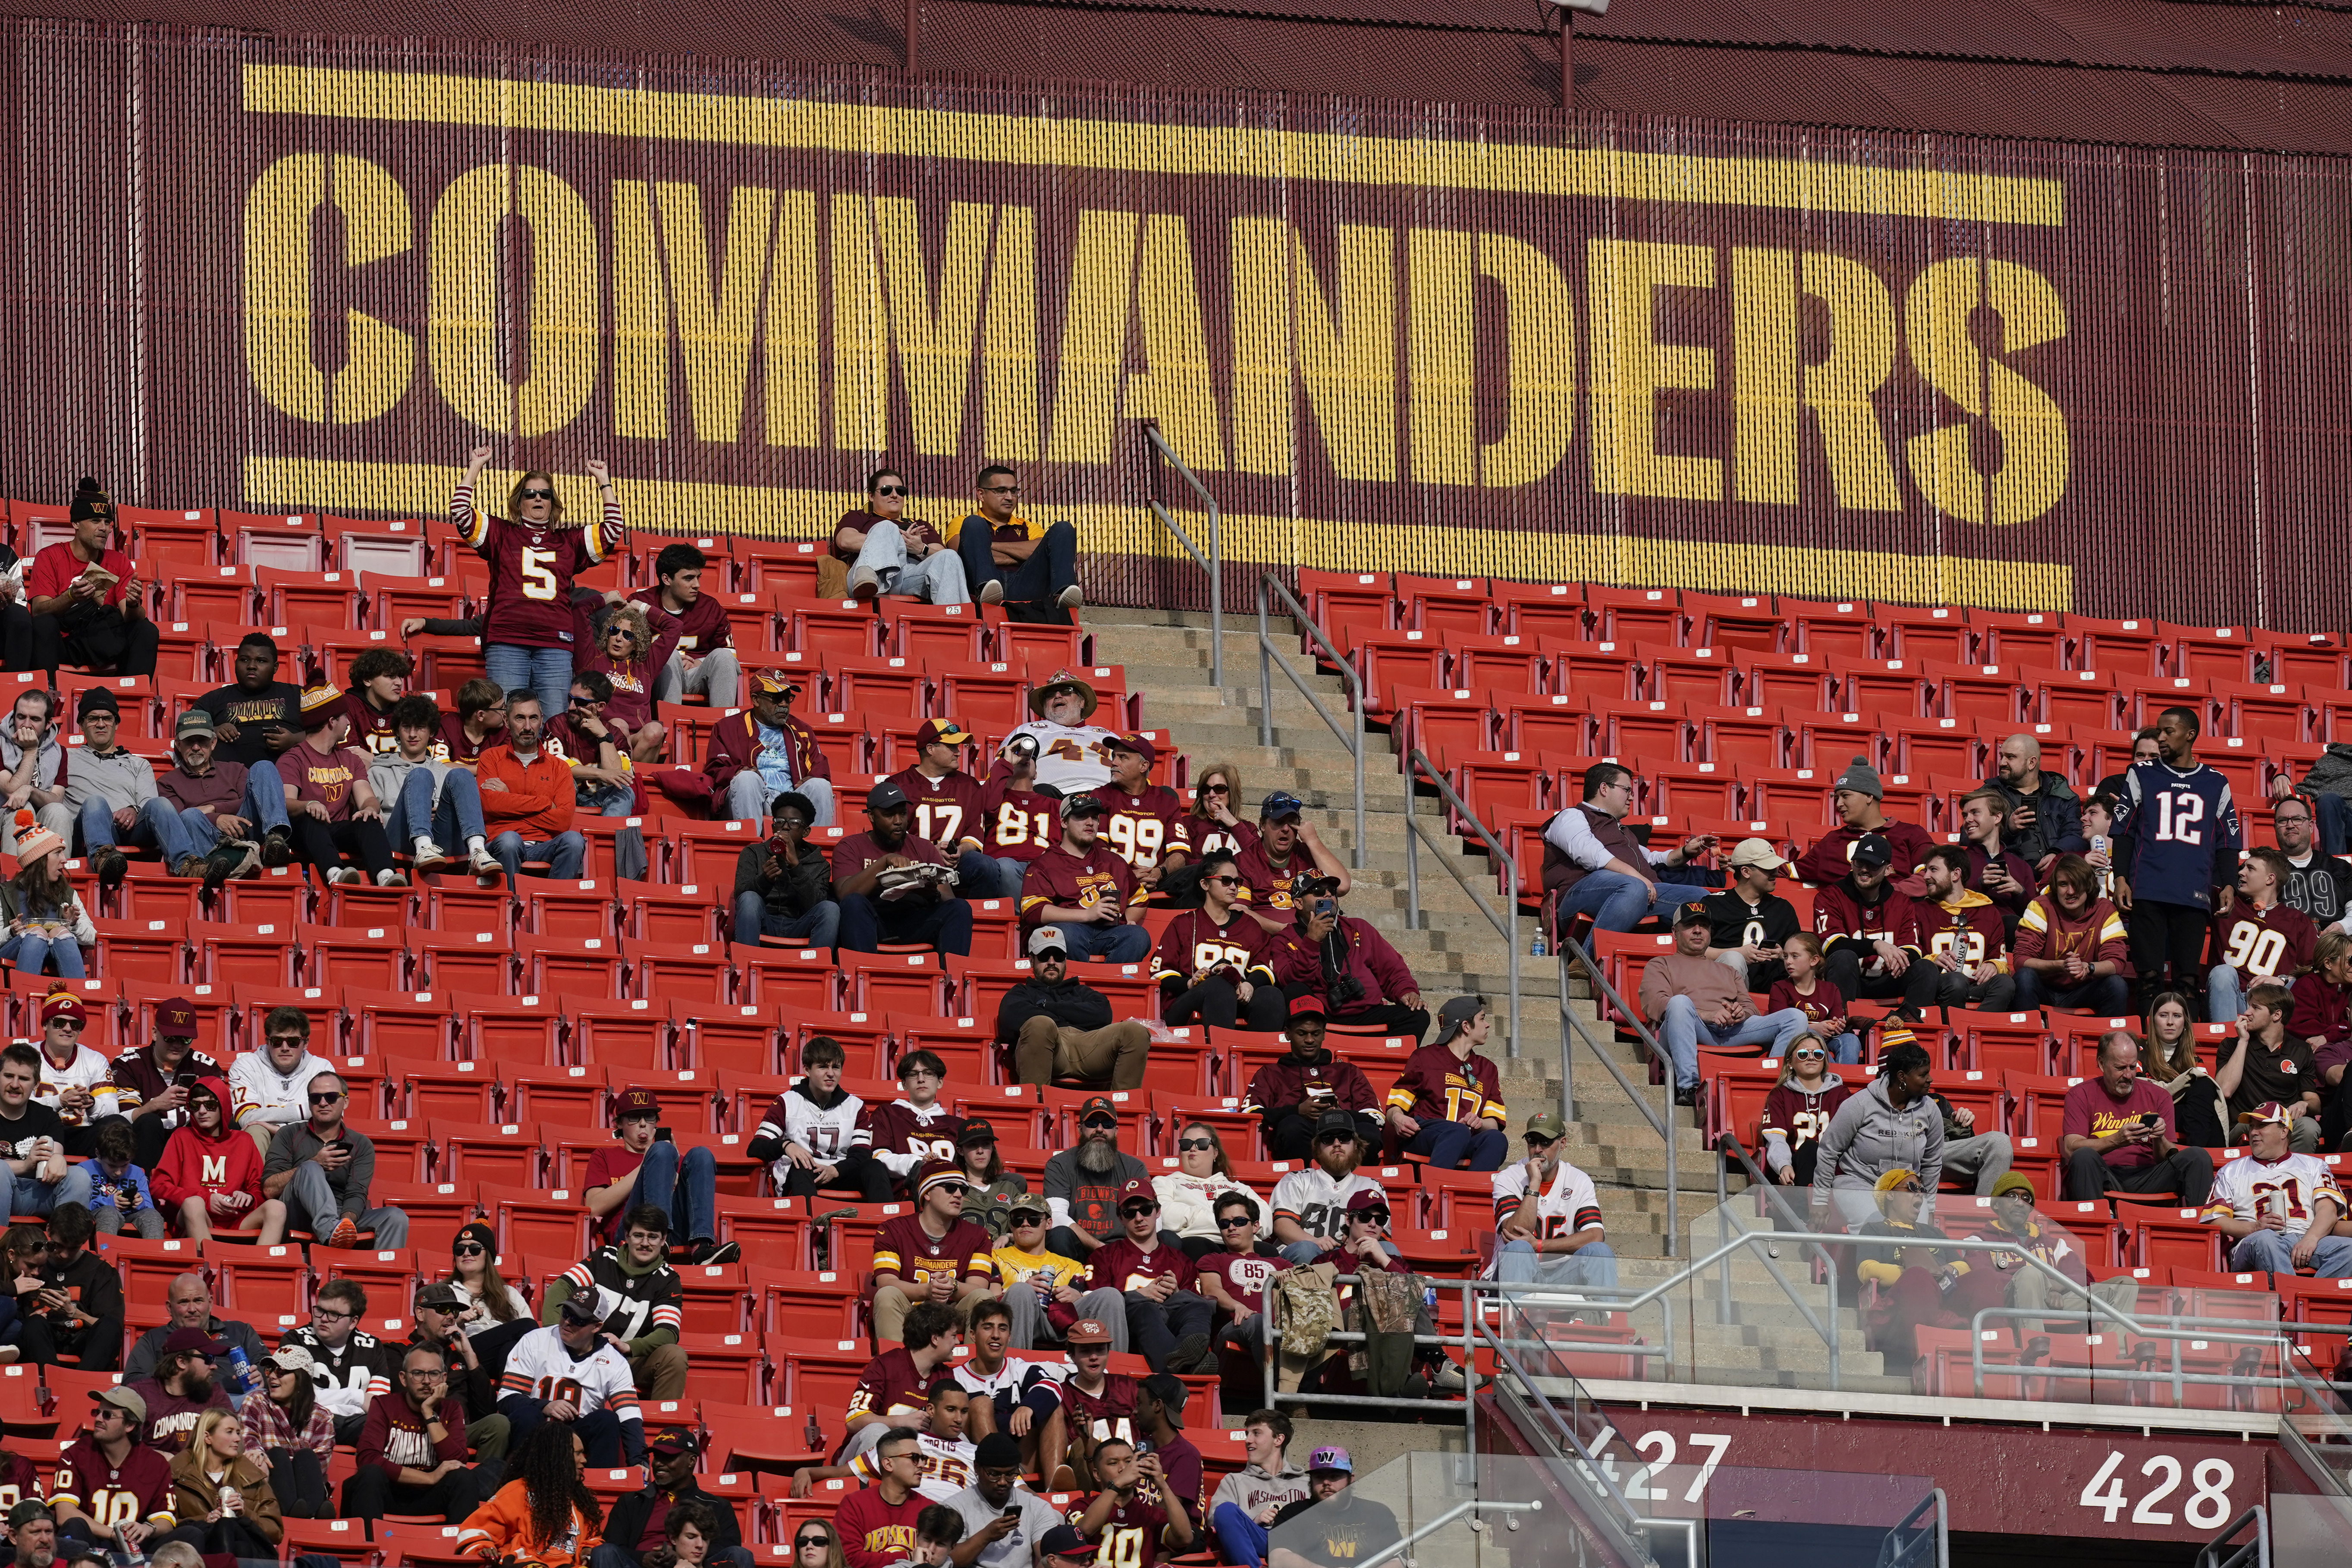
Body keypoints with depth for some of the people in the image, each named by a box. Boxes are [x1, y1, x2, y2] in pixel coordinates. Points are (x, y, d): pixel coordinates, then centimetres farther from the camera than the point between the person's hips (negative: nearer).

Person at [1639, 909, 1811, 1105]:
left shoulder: (1727, 971, 39)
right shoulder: (1660, 965, 26)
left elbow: (1752, 1008, 25)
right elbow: (1656, 1003, 4)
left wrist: (1742, 1013, -3)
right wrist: (1707, 1015, -11)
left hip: (1732, 1031, 4)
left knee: (1795, 1017, -16)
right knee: (1680, 1003, -39)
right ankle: (1689, 1087, -48)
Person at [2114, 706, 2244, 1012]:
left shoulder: (2215, 783, 14)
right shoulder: (2142, 775, 12)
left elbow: (2228, 842, 15)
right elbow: (2123, 831, 11)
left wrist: (2226, 886, 4)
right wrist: (2120, 879, 0)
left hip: (2194, 895, 1)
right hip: (2147, 892, -1)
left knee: (2187, 978, -3)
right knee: (2150, 975, -7)